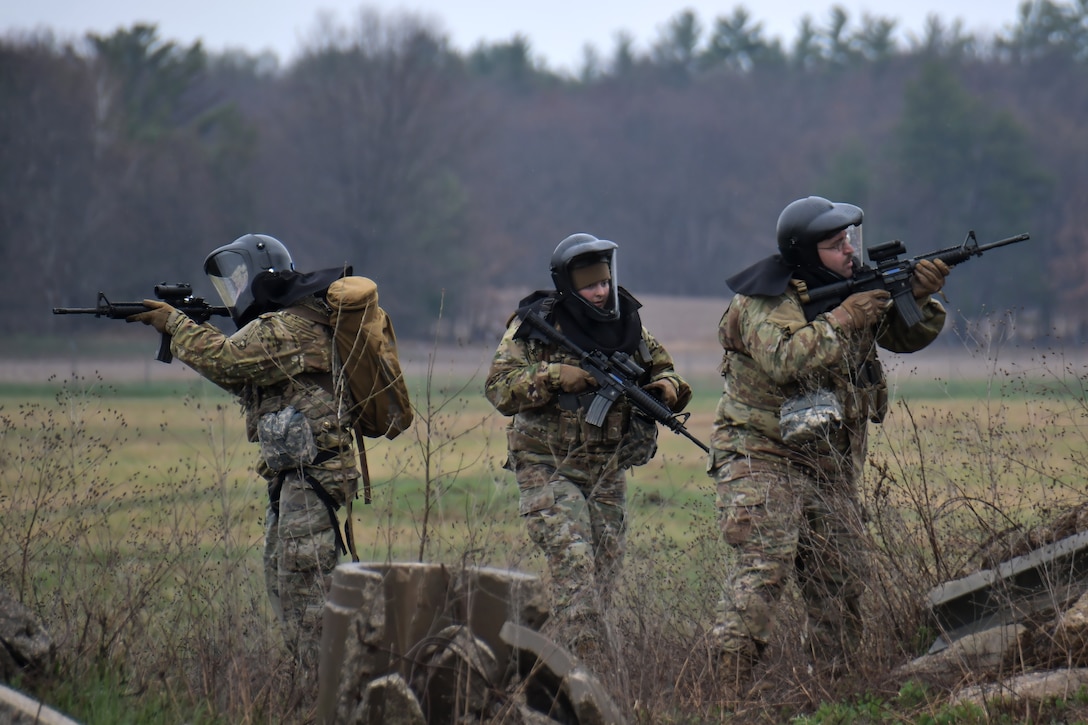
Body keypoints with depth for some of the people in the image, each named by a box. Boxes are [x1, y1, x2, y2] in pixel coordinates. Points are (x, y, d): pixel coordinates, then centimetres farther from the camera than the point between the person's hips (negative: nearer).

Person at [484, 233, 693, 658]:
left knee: (603, 577, 6)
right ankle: (589, 663, -26)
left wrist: (667, 386, -3)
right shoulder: (536, 326, -5)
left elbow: (662, 366, 21)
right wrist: (554, 377, -22)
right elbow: (498, 387, -10)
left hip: (608, 473, 5)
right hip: (549, 470, -5)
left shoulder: (626, 322, 8)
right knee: (573, 563, -20)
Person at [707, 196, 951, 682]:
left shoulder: (854, 287, 10)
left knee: (842, 578, 7)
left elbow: (907, 336, 12)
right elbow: (784, 360, -29)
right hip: (763, 456, -7)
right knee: (763, 561, -21)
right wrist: (843, 318, -22)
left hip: (831, 465, 7)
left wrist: (919, 296, -8)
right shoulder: (765, 302, -12)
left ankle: (832, 680, 17)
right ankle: (726, 674, -24)